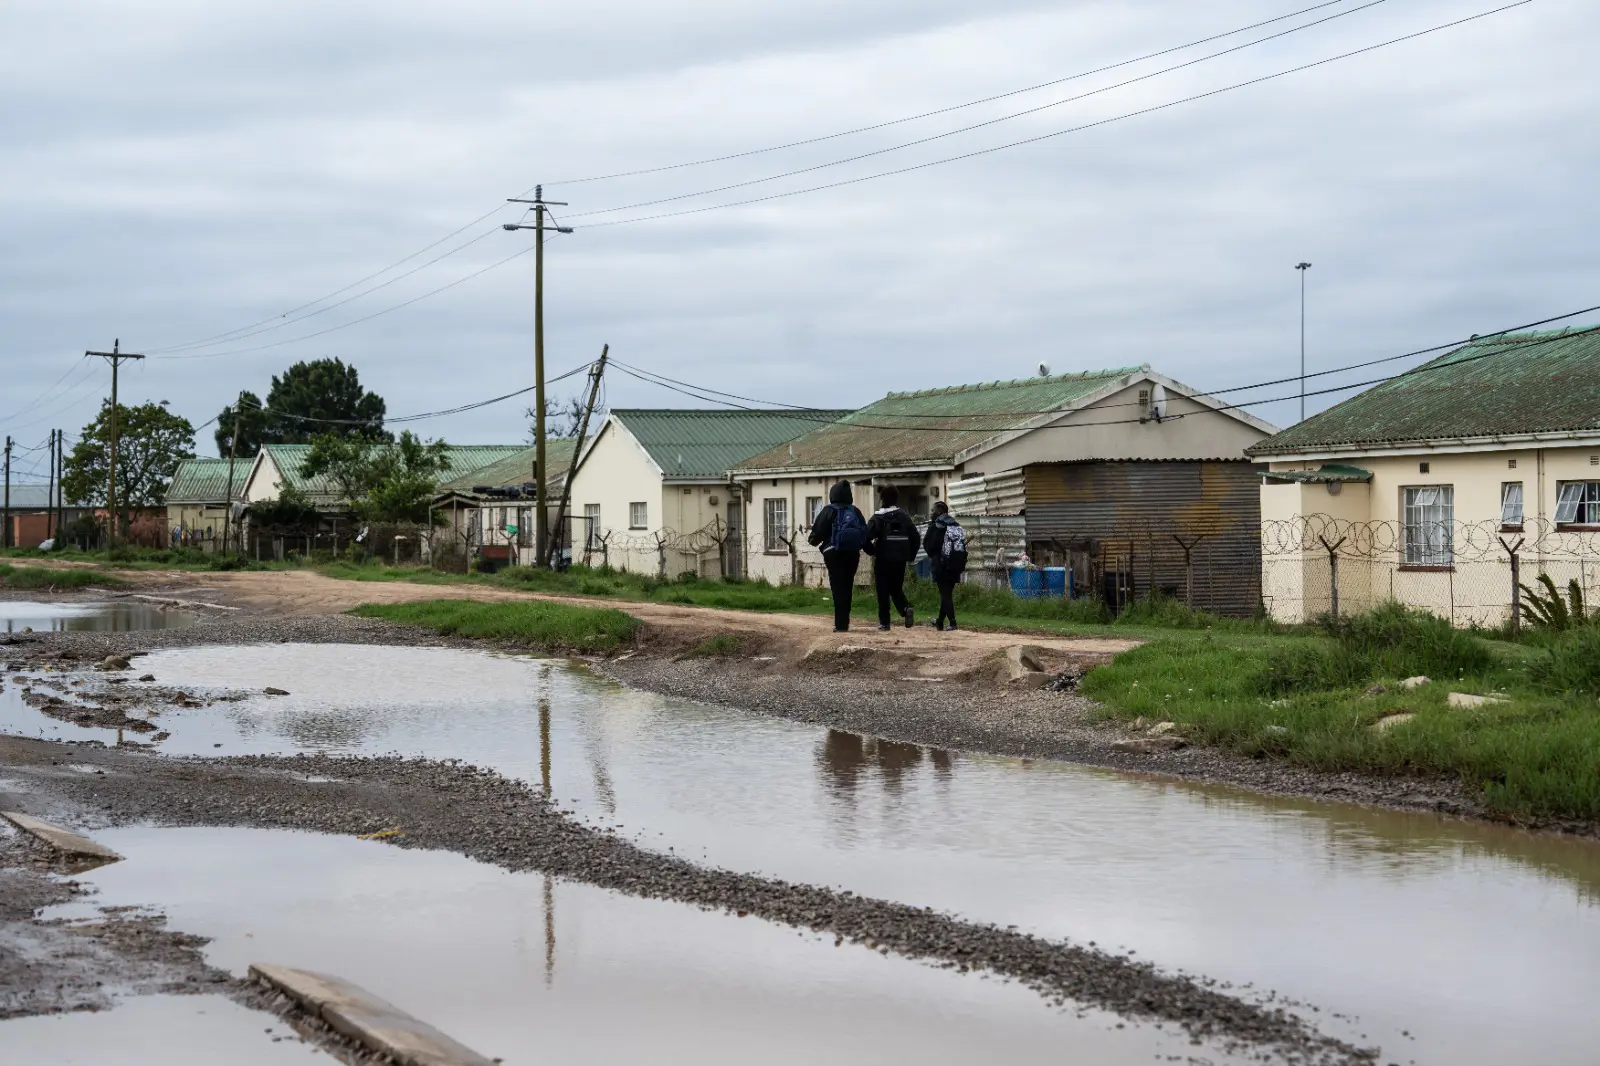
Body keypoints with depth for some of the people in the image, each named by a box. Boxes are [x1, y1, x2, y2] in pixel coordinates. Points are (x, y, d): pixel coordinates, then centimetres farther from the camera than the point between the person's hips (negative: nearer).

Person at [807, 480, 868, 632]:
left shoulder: (829, 511, -6)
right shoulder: (855, 512, 8)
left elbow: (818, 532, -6)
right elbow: (865, 534, 7)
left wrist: (812, 539, 14)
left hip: (834, 554, -4)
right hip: (852, 555, 4)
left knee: (838, 588, -3)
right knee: (847, 588, 11)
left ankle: (841, 624, -9)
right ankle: (844, 623, 12)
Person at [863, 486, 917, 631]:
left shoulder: (878, 517, -7)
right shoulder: (904, 517, 5)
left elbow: (866, 537, -17)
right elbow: (915, 536, 1)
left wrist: (871, 551, 1)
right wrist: (910, 555, 11)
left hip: (883, 559, -4)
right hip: (900, 559, 4)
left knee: (883, 591, 3)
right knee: (896, 588, 16)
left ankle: (884, 622, 1)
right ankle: (906, 608, -12)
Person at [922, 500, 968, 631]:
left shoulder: (936, 527, -9)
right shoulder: (957, 526, 10)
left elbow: (927, 545, -9)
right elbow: (963, 544, 11)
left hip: (941, 566, -6)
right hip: (956, 566, 6)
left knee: (945, 594, -4)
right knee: (947, 593, 16)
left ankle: (952, 623, -15)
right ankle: (940, 622, 29)